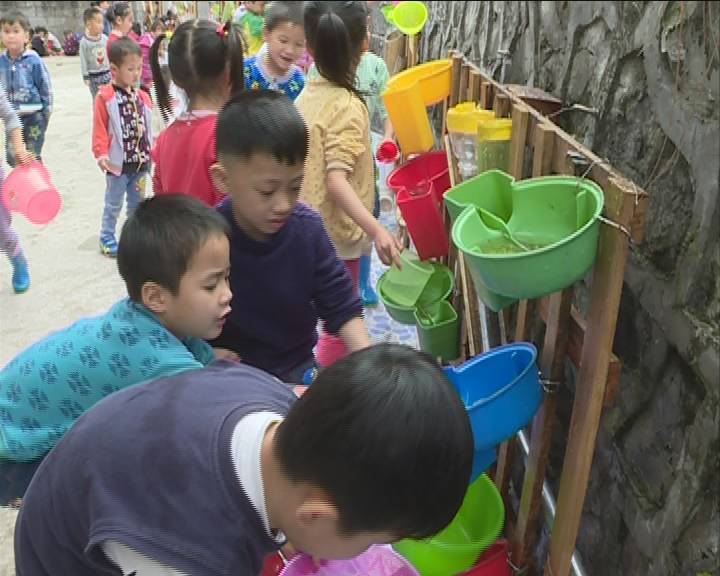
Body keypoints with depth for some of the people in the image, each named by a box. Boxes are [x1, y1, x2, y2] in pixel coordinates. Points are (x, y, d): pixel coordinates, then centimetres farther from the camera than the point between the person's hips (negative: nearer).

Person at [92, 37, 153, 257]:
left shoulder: (142, 96, 5)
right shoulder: (105, 97, -11)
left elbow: (148, 127, 11)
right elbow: (100, 128, -12)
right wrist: (101, 153, -19)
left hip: (141, 160, 5)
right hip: (118, 162, -5)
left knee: (137, 201, 17)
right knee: (113, 203, 6)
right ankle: (107, 237, 19)